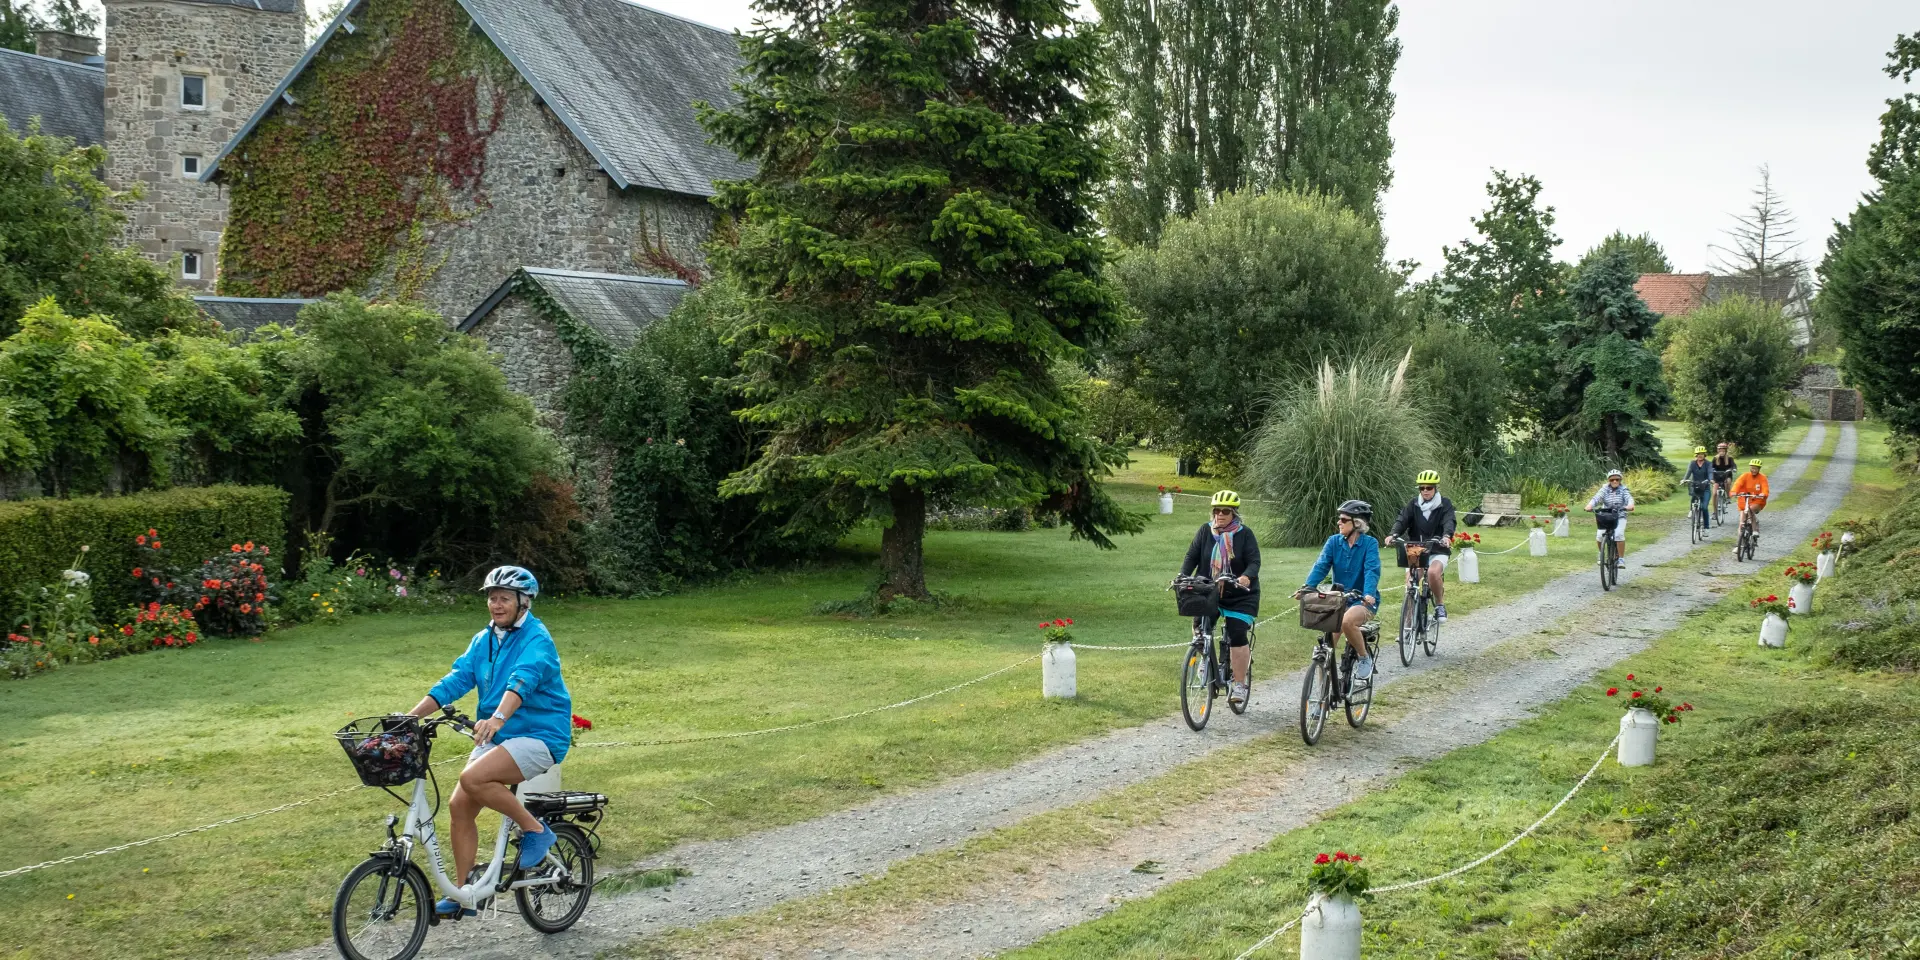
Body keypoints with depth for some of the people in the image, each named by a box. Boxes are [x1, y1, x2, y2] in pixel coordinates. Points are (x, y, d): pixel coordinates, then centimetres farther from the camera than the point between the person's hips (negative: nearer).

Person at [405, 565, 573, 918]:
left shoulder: (537, 640, -13)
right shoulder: (483, 640, 10)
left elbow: (523, 680, -31)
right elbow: (455, 680, 3)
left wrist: (498, 718, -49)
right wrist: (411, 717, -9)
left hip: (539, 735, -7)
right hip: (496, 738, 8)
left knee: (473, 778, -28)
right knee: (460, 805, -4)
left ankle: (535, 830, -10)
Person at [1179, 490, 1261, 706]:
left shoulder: (1245, 534, -7)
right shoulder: (1205, 531, 1)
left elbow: (1254, 562, -14)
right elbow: (1192, 556, -3)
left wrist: (1246, 578, -35)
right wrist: (1182, 576, -21)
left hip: (1240, 596, -3)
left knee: (1237, 637, -9)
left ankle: (1239, 684, 0)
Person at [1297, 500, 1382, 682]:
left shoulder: (1370, 544, -8)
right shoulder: (1334, 542, 1)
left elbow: (1372, 571, -22)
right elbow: (1321, 566, -10)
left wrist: (1368, 593, -40)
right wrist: (1307, 587, -28)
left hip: (1364, 600, -4)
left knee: (1347, 621, -35)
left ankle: (1364, 658, -10)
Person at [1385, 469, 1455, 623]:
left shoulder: (1445, 504, -1)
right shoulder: (1413, 504, 5)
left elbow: (1449, 522, -19)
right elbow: (1402, 520, -9)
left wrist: (1447, 536, -42)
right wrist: (1392, 535, -30)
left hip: (1438, 551, -2)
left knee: (1433, 572, -33)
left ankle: (1440, 605, -9)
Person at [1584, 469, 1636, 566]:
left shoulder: (1623, 490, -4)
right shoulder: (1604, 489, -3)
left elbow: (1629, 498, -21)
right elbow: (1596, 498, -18)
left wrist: (1630, 505, -46)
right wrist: (1589, 505, -40)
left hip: (1620, 516, -1)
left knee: (1619, 534, -26)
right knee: (1599, 535, -16)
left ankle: (1621, 558, -14)